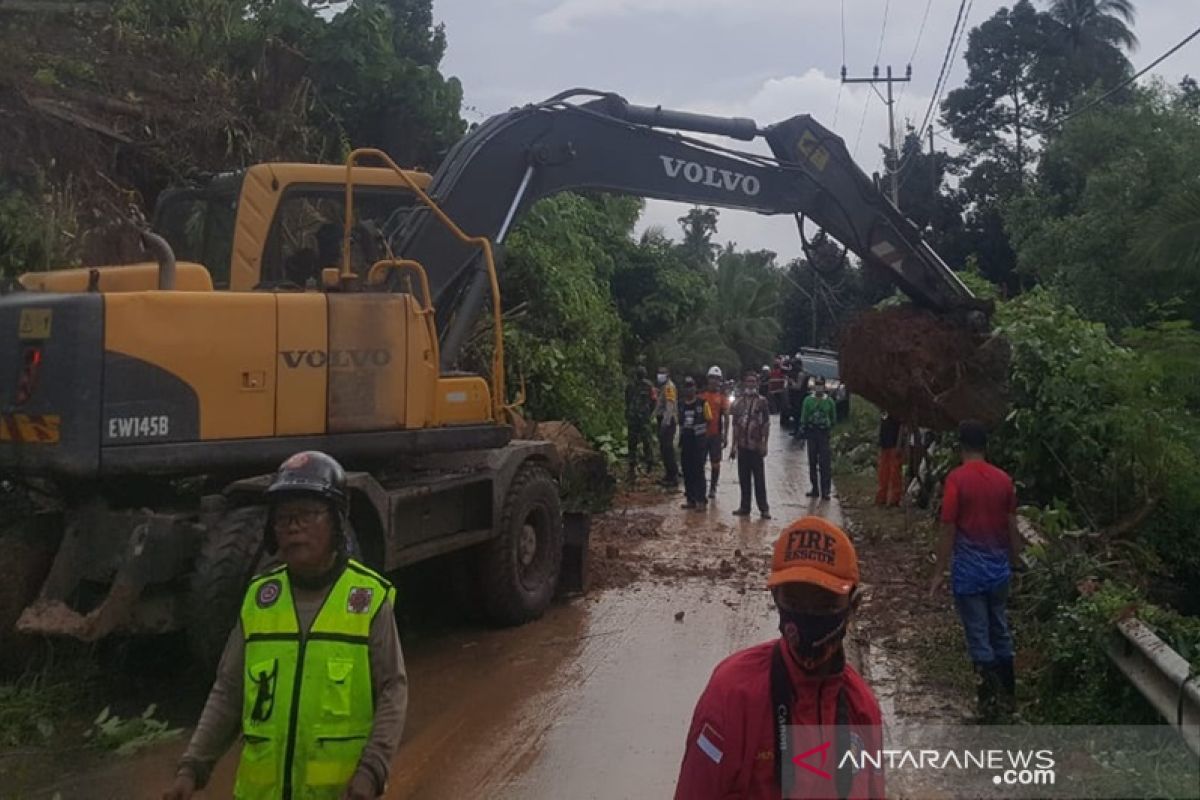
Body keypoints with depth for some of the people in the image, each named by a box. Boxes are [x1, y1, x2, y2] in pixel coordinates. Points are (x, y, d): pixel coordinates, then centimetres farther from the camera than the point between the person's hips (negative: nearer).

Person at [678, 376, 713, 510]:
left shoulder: (702, 402, -4)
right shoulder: (680, 404, 9)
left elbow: (709, 420, 2)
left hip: (698, 440, -5)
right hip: (685, 440, 5)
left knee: (698, 471, -8)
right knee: (687, 472, 7)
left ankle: (701, 500, -5)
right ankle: (690, 499, 14)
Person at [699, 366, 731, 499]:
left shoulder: (722, 396, 1)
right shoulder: (702, 395, 7)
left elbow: (726, 417, 0)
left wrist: (726, 436, -5)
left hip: (716, 435, -2)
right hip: (702, 434, 2)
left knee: (715, 463, 5)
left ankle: (713, 488, 14)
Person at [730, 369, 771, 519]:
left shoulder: (762, 401, -1)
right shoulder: (738, 402, 10)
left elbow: (767, 424, -4)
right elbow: (735, 425, 12)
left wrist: (764, 444, -10)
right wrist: (733, 445, 9)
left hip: (756, 446, -4)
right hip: (742, 445, 4)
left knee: (759, 478, -3)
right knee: (743, 478, 8)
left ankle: (764, 508, 1)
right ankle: (744, 507, 15)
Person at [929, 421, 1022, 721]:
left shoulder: (957, 479, -14)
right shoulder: (1003, 479, 1)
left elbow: (948, 529, -14)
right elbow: (1012, 528, 7)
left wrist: (939, 572, -7)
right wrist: (1013, 563, 19)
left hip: (969, 571, -5)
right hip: (999, 569, 5)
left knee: (978, 638, 4)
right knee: (1000, 632, 17)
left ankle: (991, 700, 7)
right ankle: (1007, 695, 26)